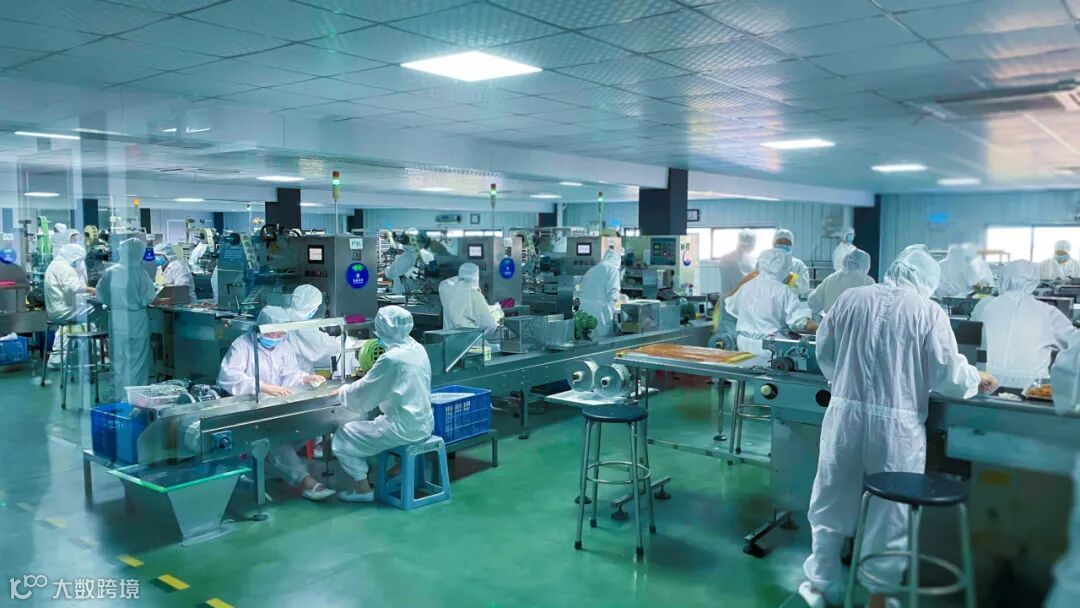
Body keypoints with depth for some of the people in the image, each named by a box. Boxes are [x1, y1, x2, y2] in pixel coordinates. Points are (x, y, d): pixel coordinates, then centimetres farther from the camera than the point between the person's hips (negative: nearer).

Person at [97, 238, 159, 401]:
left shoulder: (109, 272, -2)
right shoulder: (140, 273, -14)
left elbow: (100, 294, 4)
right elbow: (149, 297, -11)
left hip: (116, 320, 4)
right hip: (136, 321, -4)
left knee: (118, 358, 14)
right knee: (136, 359, 5)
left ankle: (119, 396, 22)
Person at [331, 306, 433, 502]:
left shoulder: (391, 359, -20)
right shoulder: (418, 349, 3)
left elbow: (362, 395, -12)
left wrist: (343, 391, 7)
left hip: (404, 429, -8)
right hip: (424, 424, 8)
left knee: (343, 436, 6)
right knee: (371, 421, 29)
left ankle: (362, 487, 10)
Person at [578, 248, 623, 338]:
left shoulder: (591, 270, 17)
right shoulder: (612, 269, -2)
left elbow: (582, 292, 14)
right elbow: (612, 294, -12)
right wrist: (617, 298, 9)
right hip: (601, 313, -6)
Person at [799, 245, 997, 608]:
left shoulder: (850, 299, 2)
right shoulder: (928, 311, -6)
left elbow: (824, 354, 9)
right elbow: (948, 377, -5)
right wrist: (977, 380, 16)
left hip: (845, 415, 3)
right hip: (897, 425, -2)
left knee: (832, 502, 16)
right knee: (891, 512, 13)